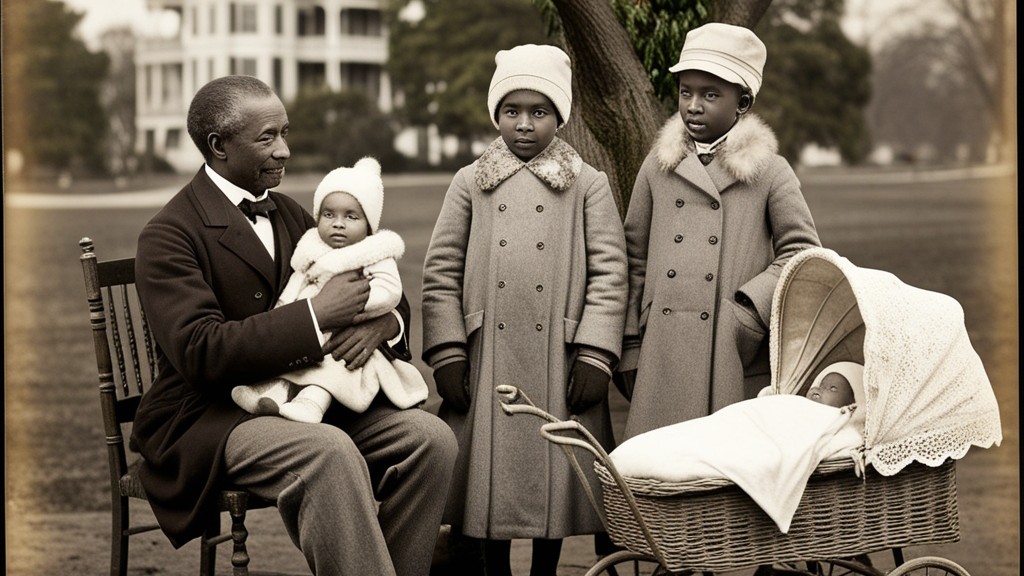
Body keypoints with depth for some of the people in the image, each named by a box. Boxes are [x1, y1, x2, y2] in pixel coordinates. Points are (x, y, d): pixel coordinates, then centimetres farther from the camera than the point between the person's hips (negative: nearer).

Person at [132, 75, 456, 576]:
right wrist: (316, 314, -24)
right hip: (210, 417, -7)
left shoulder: (291, 216, 14)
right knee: (330, 453, -35)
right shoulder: (169, 236, -9)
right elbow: (201, 353, -22)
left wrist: (381, 323, -9)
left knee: (430, 436, -15)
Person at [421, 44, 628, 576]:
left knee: (554, 467, 5)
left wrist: (594, 355, -8)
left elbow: (609, 273, 0)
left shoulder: (588, 185, 4)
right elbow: (441, 273, 6)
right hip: (487, 359, 1)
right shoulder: (470, 183, 8)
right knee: (491, 470, 4)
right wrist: (447, 354, -2)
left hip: (558, 362, -1)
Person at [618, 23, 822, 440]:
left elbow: (802, 252, 4)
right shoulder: (657, 169, 12)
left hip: (740, 360, -2)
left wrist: (751, 309, -10)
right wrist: (630, 351, 10)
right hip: (665, 360, 2)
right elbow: (636, 262, 14)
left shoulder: (769, 172, 4)